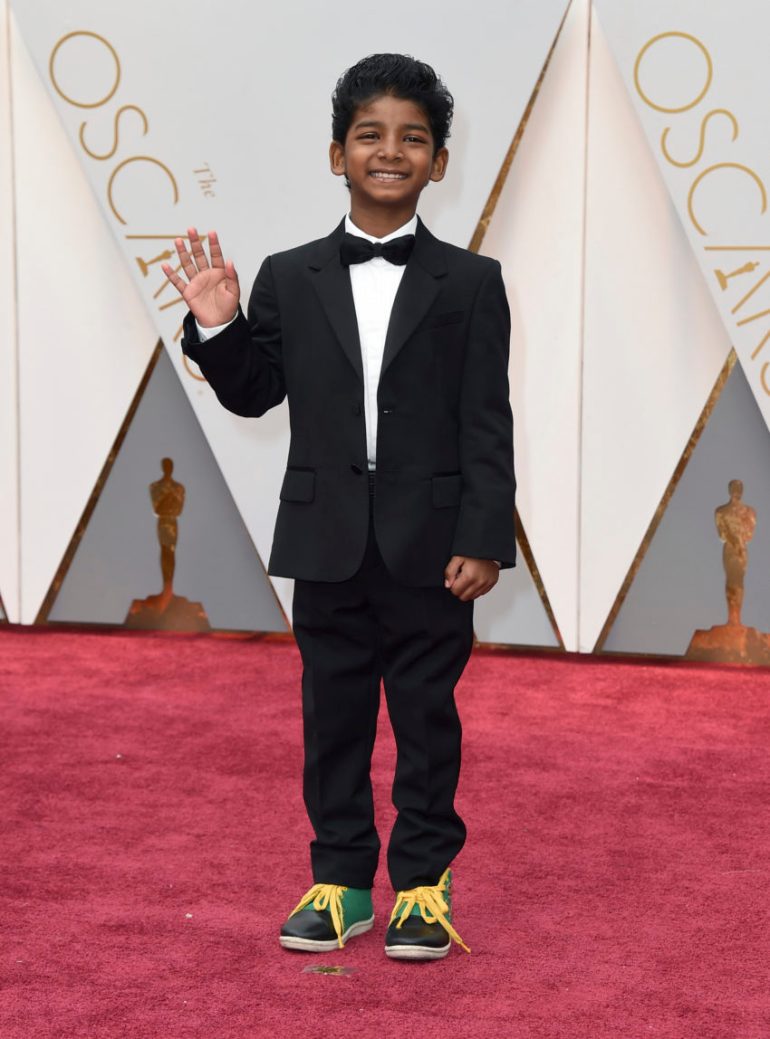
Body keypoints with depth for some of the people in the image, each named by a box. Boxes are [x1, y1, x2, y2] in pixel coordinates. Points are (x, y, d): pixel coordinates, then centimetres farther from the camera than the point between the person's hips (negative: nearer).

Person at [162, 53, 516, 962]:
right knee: (334, 716, 10)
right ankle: (340, 880, 22)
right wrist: (217, 329, -9)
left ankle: (425, 882, 18)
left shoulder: (470, 283, 0)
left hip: (431, 544, -2)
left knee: (426, 716, 6)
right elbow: (254, 395, 8)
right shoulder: (290, 279, 5)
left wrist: (483, 539, -9)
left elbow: (488, 423, -3)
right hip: (329, 543, 2)